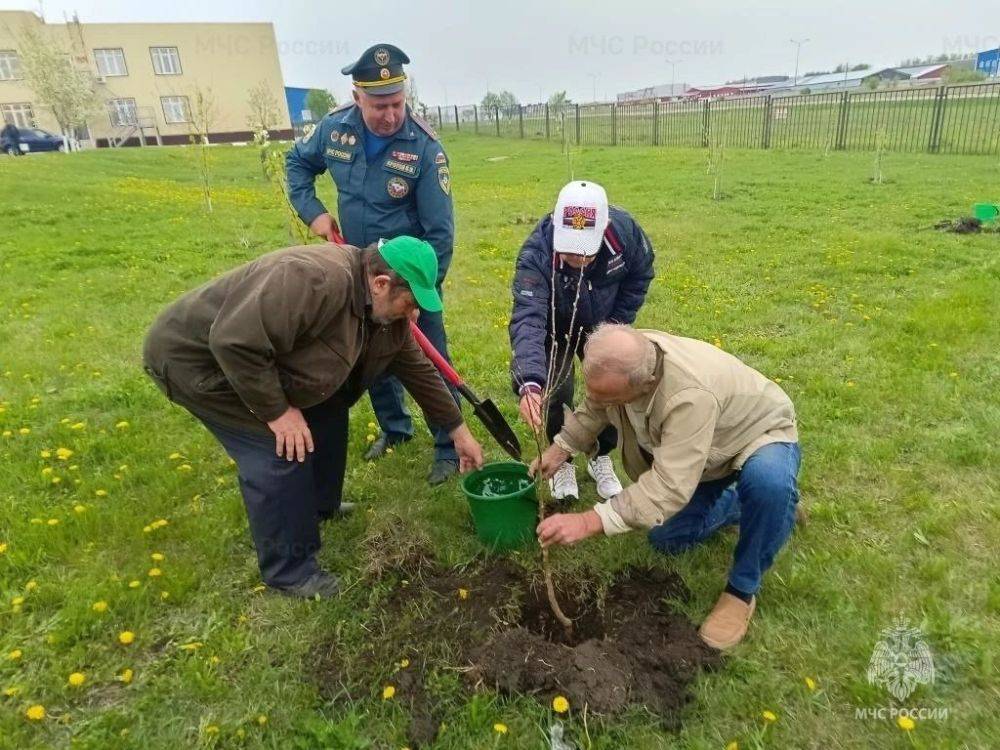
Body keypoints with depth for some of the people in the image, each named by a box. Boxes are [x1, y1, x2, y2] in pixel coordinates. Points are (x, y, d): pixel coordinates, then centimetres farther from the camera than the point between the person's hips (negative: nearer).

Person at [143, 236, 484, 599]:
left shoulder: (386, 310, -4)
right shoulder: (316, 280, -35)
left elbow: (419, 369, 6)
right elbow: (235, 342, -37)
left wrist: (459, 431, 9)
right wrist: (277, 412, -26)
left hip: (260, 357, 9)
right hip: (197, 353, -9)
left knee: (326, 407, 11)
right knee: (280, 449, -15)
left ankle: (318, 505, 33)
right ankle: (289, 570, 3)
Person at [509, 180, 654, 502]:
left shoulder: (624, 229, -31)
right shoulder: (535, 256, -40)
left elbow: (641, 273, -8)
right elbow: (527, 320, -51)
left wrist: (617, 322, -12)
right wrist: (529, 384, -66)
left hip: (601, 327, 3)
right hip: (555, 329, -2)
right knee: (555, 393, -12)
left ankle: (602, 458, 25)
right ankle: (562, 463, 15)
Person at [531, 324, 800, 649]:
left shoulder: (691, 394, -47)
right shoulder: (618, 360, -23)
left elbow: (669, 486, -46)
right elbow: (593, 409, -1)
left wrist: (589, 522, -49)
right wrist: (559, 449, -9)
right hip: (700, 450, 7)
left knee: (768, 482, -40)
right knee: (665, 538, 6)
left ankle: (743, 590, -15)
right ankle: (744, 503, 28)